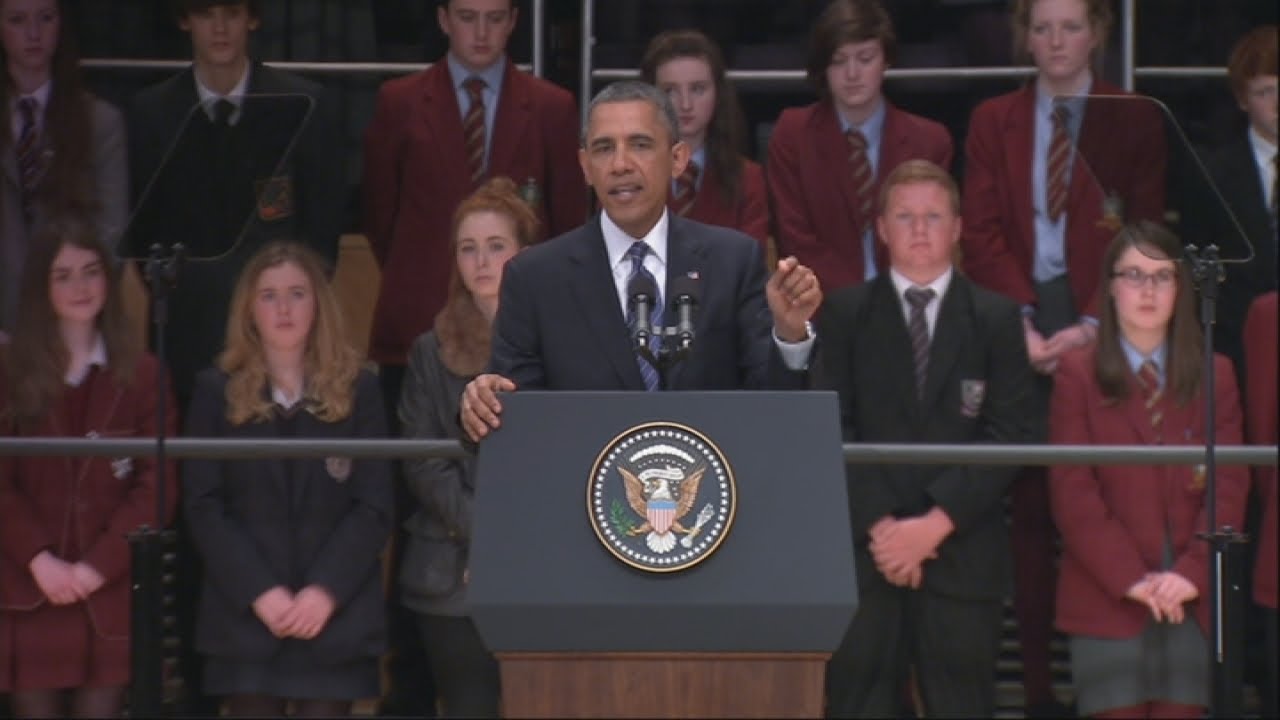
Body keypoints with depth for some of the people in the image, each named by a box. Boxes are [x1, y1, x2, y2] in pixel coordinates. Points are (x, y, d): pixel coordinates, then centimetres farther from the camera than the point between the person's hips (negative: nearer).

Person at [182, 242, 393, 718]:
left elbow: (375, 507, 2)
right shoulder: (218, 392, 8)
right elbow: (203, 507, 1)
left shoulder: (358, 391, 8)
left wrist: (325, 592, -12)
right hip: (244, 617, 0)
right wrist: (260, 592, -11)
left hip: (337, 618, 0)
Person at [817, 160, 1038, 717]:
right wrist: (878, 525, -9)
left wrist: (937, 522, -9)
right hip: (865, 548, 0)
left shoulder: (997, 319, 8)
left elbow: (1012, 434, 0)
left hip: (964, 552, 0)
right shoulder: (843, 314, 9)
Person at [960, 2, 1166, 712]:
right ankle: (1038, 686, 1)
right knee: (1031, 508, 0)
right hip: (1021, 330, 1)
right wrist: (1023, 323, -9)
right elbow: (982, 235, 5)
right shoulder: (993, 121, 12)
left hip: (1099, 329, -1)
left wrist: (1093, 326, -11)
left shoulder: (1134, 121, 7)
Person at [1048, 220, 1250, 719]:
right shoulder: (1078, 374, 3)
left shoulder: (1214, 375, 11)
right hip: (1107, 600, -2)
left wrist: (1192, 572, -11)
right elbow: (1072, 491, -3)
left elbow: (1230, 486, 4)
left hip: (1190, 600, 2)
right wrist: (1129, 577, -13)